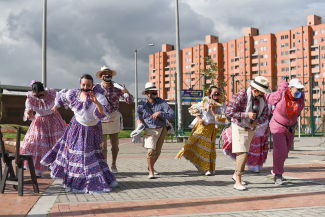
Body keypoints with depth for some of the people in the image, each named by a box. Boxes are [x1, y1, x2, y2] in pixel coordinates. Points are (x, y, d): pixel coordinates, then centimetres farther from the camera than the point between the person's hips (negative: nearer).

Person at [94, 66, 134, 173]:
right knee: (102, 145, -2)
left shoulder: (117, 88, -3)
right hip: (101, 119, -1)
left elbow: (130, 101, -5)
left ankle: (114, 165, 28)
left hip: (114, 118, 1)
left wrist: (127, 93, -27)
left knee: (115, 145, 9)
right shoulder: (96, 88, -4)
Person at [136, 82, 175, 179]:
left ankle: (152, 166, 42)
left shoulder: (161, 102, -13)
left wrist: (160, 113, -31)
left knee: (157, 152, 14)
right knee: (151, 151, -18)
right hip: (150, 131, -2)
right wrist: (139, 120, -3)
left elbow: (172, 115, -21)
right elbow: (138, 114, 17)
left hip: (162, 130, 2)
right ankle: (151, 171, 2)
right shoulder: (142, 104, -8)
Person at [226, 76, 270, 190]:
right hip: (239, 128, -7)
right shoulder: (241, 96, -23)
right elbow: (229, 112, -24)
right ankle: (238, 182, -11)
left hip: (251, 129, 7)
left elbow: (264, 115, 3)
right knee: (242, 153, -16)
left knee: (244, 153, 18)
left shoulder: (262, 99, -4)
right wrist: (247, 114, -29)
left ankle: (236, 174, 38)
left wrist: (256, 122, -18)